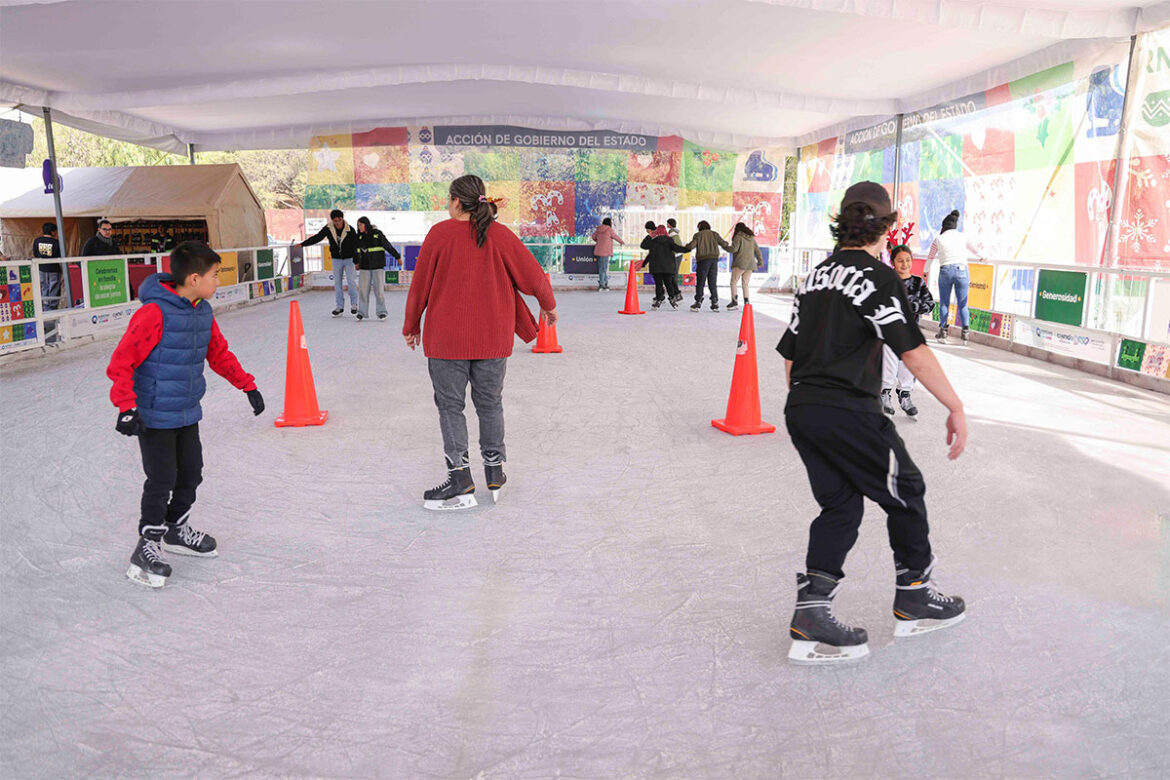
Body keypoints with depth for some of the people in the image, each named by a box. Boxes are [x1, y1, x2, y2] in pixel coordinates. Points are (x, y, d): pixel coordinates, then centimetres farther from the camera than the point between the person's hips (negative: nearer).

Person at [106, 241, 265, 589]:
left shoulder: (203, 312, 3)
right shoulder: (154, 313, -22)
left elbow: (220, 355, 16)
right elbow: (121, 362, -22)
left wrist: (248, 385, 17)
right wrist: (127, 408, -27)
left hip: (188, 413, 8)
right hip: (154, 417, -8)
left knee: (191, 473, 16)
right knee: (162, 480, -3)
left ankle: (177, 530, 38)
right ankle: (147, 547, 13)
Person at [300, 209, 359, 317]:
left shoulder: (350, 230, -14)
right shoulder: (328, 229, -8)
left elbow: (356, 245, -10)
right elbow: (317, 237, -1)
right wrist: (302, 244, -6)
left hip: (349, 259, -3)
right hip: (336, 259, 3)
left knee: (351, 280, -7)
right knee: (337, 283, 5)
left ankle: (354, 304, 10)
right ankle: (339, 307, 11)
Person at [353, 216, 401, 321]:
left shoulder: (377, 234, -7)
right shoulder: (359, 236, 6)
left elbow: (388, 246, -2)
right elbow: (356, 250, 19)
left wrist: (397, 257, 3)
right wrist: (356, 262, 27)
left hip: (377, 266, -3)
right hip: (365, 267, 3)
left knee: (379, 289, -3)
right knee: (363, 289, -1)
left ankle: (381, 312, 8)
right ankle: (362, 312, 6)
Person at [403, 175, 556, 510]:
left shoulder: (440, 234, -6)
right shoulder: (499, 234, -1)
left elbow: (420, 283, -2)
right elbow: (532, 272, 4)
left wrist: (411, 325, 11)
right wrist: (548, 305, 22)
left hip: (447, 337, -3)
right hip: (493, 337, 3)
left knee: (450, 405, 5)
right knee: (490, 403, 15)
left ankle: (460, 477, 0)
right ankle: (495, 471, 21)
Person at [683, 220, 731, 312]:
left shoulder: (698, 235, 3)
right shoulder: (714, 234, 13)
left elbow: (691, 246, -7)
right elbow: (724, 244, 12)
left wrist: (686, 245, 15)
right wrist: (730, 247, 33)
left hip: (703, 260, -3)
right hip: (714, 259, 3)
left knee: (700, 283, 1)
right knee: (712, 283, 8)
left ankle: (698, 302, -1)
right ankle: (715, 303, 3)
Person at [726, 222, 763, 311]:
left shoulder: (738, 237, -5)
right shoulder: (752, 238, 15)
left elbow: (734, 249, -14)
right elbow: (757, 250, 17)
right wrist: (760, 261, 24)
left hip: (740, 264, -6)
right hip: (750, 264, 7)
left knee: (733, 282, -3)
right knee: (745, 284, 10)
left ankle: (735, 301, -13)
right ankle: (747, 302, 2)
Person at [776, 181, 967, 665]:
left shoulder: (815, 276, 14)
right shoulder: (877, 276, -8)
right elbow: (914, 352, -15)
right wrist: (956, 407, -8)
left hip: (800, 408, 8)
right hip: (848, 411, -7)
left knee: (840, 506, 14)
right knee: (905, 492, 13)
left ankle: (811, 614, 7)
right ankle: (913, 598, 28)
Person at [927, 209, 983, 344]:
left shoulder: (939, 239, 4)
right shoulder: (963, 236, 5)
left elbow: (930, 257, 15)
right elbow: (974, 249, 23)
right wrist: (981, 257, 45)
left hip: (945, 271, 0)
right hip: (962, 270, 1)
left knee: (944, 303, 9)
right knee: (962, 304, 7)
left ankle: (943, 331, 5)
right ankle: (966, 330, -3)